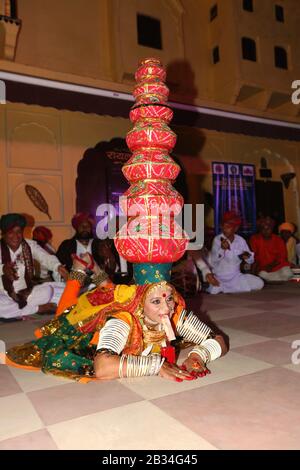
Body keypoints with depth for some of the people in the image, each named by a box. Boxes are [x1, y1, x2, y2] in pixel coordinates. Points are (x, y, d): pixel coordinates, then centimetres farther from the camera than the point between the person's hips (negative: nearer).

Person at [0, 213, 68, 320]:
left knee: (48, 290, -19)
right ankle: (38, 308, -18)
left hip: (26, 294, 2)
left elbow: (46, 258, -18)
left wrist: (58, 266, -40)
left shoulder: (30, 245, -1)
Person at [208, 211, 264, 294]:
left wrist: (247, 256, -18)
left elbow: (251, 261, 6)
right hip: (219, 277, -5)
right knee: (213, 290, -34)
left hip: (236, 277, 5)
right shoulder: (217, 239, -8)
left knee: (259, 283, -12)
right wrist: (222, 249, -33)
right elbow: (212, 261, -18)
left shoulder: (241, 240, 2)